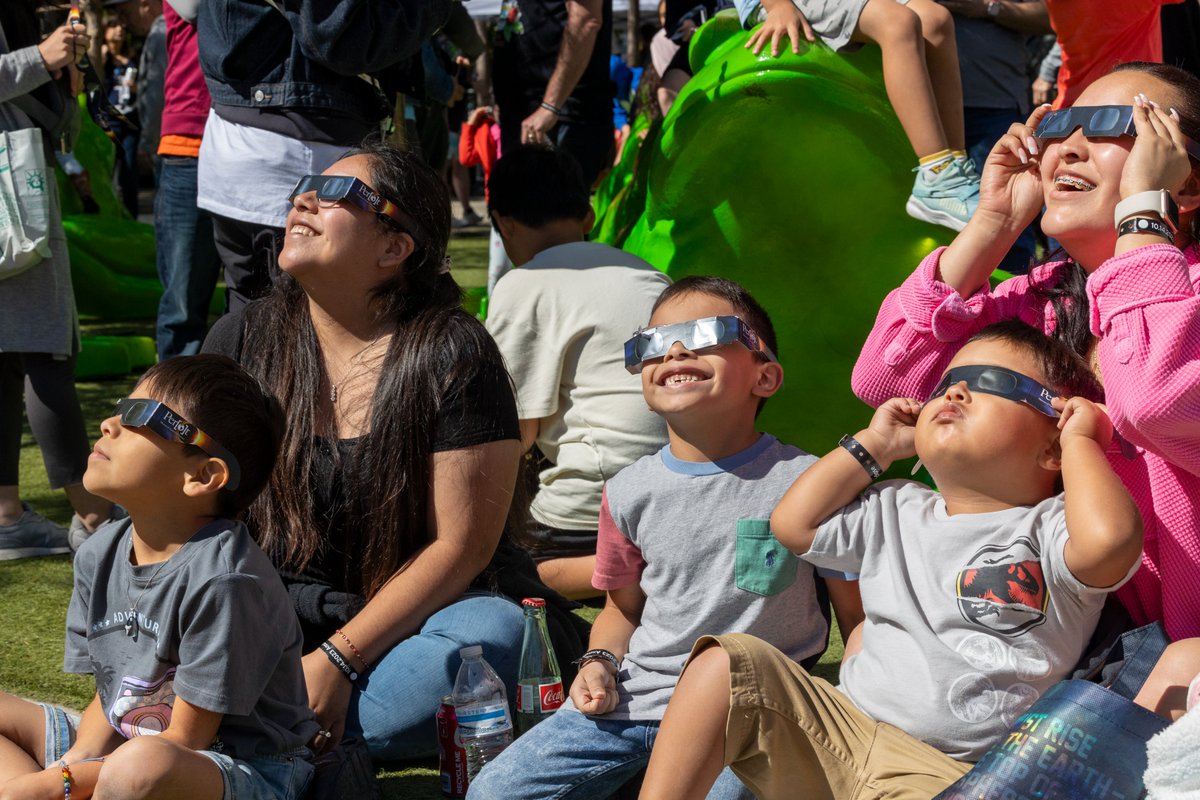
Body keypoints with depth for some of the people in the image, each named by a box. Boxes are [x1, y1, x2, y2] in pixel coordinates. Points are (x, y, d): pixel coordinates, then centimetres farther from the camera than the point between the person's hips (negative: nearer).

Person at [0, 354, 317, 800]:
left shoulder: (222, 579, -23)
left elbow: (185, 738, -19)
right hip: (121, 747, 8)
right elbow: (111, 698, 8)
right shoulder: (99, 557, 3)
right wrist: (75, 763, -13)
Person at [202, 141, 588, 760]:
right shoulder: (241, 340, 1)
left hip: (417, 611, -2)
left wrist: (338, 660, -21)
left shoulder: (453, 355, -11)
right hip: (286, 609, 2)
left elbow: (461, 544, -13)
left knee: (493, 638, -35)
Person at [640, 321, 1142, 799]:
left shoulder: (1046, 528, -3)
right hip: (841, 732, 7)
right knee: (726, 663, -10)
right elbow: (793, 524, 20)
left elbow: (1109, 538, -27)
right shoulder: (898, 512, 19)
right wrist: (874, 445, 21)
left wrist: (1080, 440, -10)